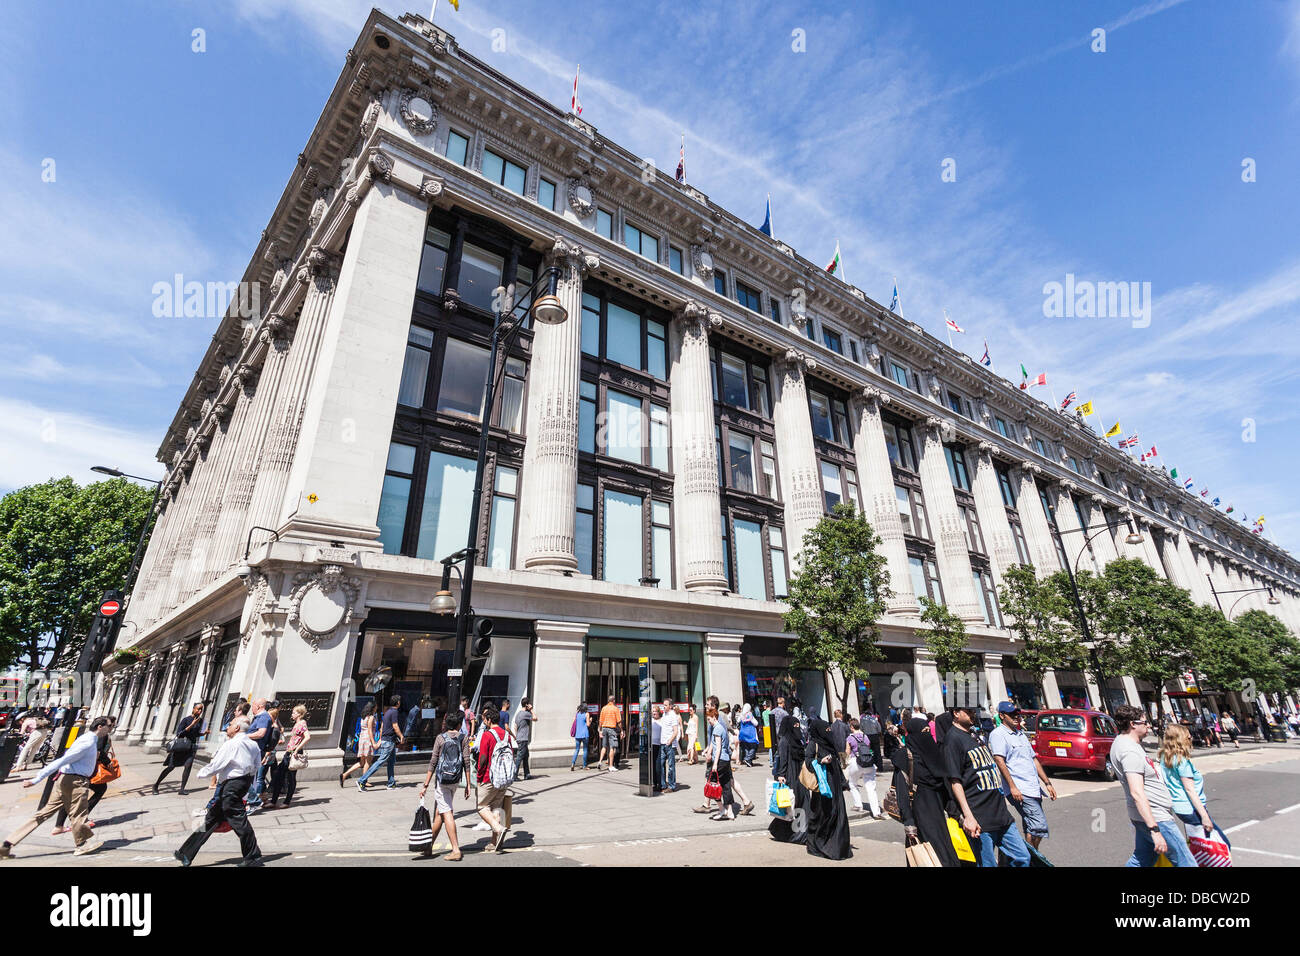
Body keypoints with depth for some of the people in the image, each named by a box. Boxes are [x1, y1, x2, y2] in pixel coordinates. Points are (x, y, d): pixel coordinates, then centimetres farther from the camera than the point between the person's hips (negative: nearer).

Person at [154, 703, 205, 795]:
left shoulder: (200, 720, 7)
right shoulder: (186, 719, -10)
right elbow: (179, 734, -16)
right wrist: (191, 725, -24)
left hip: (192, 746, 4)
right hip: (181, 745, -4)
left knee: (188, 765, -13)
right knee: (171, 766, 3)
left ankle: (182, 789, -11)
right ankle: (156, 785, 25)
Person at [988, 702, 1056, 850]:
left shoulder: (1021, 734, 21)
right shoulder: (998, 734, -7)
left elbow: (1034, 759, 26)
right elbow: (1000, 762, -15)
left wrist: (1047, 783, 21)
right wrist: (1012, 787, -20)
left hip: (1033, 788, 9)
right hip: (1020, 790, -9)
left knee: (1031, 828, 10)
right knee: (1039, 826, -15)